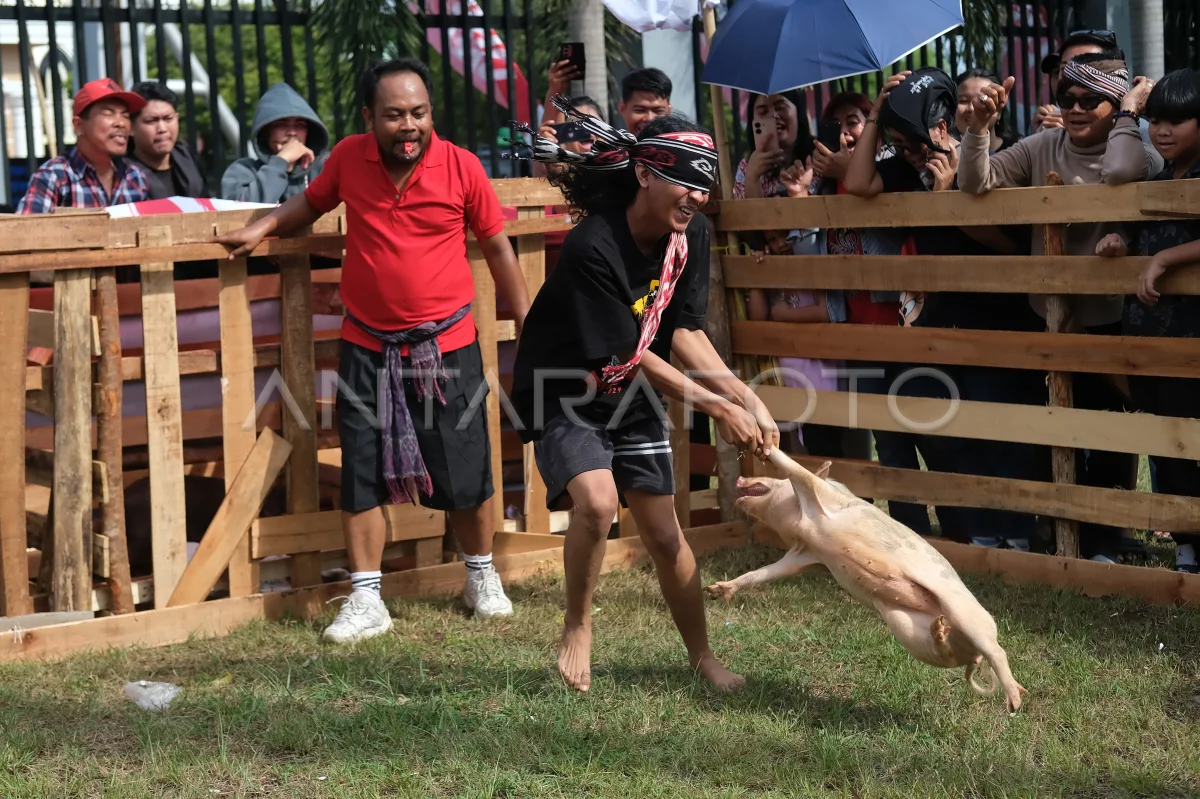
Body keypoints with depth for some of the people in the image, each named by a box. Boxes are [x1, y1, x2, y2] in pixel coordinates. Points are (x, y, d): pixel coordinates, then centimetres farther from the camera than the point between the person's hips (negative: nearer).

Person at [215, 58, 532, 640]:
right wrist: (264, 226, 3)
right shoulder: (349, 157, -3)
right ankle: (366, 601, 13)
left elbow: (497, 247, 2)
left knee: (464, 474, 6)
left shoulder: (461, 166, -9)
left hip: (447, 345, -2)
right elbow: (312, 201, 19)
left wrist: (527, 323, 3)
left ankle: (481, 576, 30)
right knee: (361, 476, 2)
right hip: (367, 347, 2)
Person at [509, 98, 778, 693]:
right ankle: (577, 630, -7)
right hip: (565, 393, -6)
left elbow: (683, 330, -5)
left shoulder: (690, 233, -8)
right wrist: (716, 407, -23)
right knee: (597, 500, -30)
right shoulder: (592, 248, -30)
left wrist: (743, 395, -18)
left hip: (632, 399, 6)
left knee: (664, 535, 7)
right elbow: (627, 355, -25)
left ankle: (702, 656, 25)